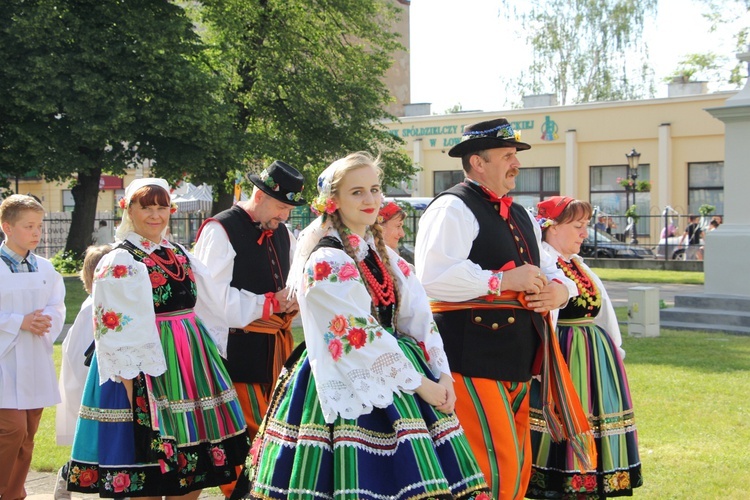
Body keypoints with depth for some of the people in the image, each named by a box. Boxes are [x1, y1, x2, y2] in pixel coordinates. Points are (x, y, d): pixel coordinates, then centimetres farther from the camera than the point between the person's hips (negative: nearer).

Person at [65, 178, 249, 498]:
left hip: (192, 361, 7)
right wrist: (129, 383, -20)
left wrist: (211, 360, 15)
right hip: (147, 365, -7)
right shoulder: (120, 262, -7)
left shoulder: (181, 256, 13)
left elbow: (209, 310, 18)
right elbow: (117, 330, -14)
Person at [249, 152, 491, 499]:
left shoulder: (385, 256, 13)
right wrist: (419, 383, -15)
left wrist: (442, 376, -7)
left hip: (394, 369, 7)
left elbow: (418, 318, 7)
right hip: (353, 387, -7)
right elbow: (359, 333, -17)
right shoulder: (326, 261, -11)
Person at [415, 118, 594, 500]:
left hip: (517, 358, 9)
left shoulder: (520, 216, 21)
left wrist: (559, 289, 2)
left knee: (518, 464, 13)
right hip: (473, 356, -9)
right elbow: (432, 277, -22)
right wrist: (503, 280, -19)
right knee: (495, 464, -12)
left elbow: (549, 269, 27)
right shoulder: (453, 209, -8)